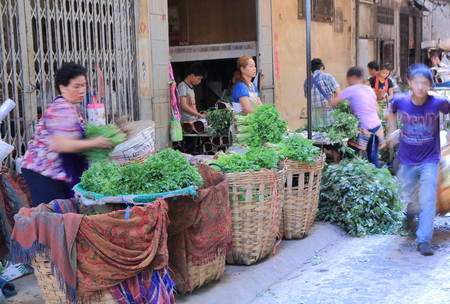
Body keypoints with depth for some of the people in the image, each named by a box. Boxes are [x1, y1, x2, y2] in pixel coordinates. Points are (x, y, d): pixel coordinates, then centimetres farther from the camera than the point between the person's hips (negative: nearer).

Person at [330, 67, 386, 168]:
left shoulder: (350, 90, -2)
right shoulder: (369, 89, 16)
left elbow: (333, 103, -3)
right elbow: (377, 109, 17)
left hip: (364, 128, -6)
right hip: (376, 126, 7)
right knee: (373, 158, 9)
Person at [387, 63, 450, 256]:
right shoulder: (400, 101, -13)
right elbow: (392, 113, 11)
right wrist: (393, 133, 4)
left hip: (429, 160, -2)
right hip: (407, 160, 2)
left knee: (428, 200, -10)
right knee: (405, 196, 19)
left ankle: (424, 240, -2)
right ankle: (411, 209, 55)